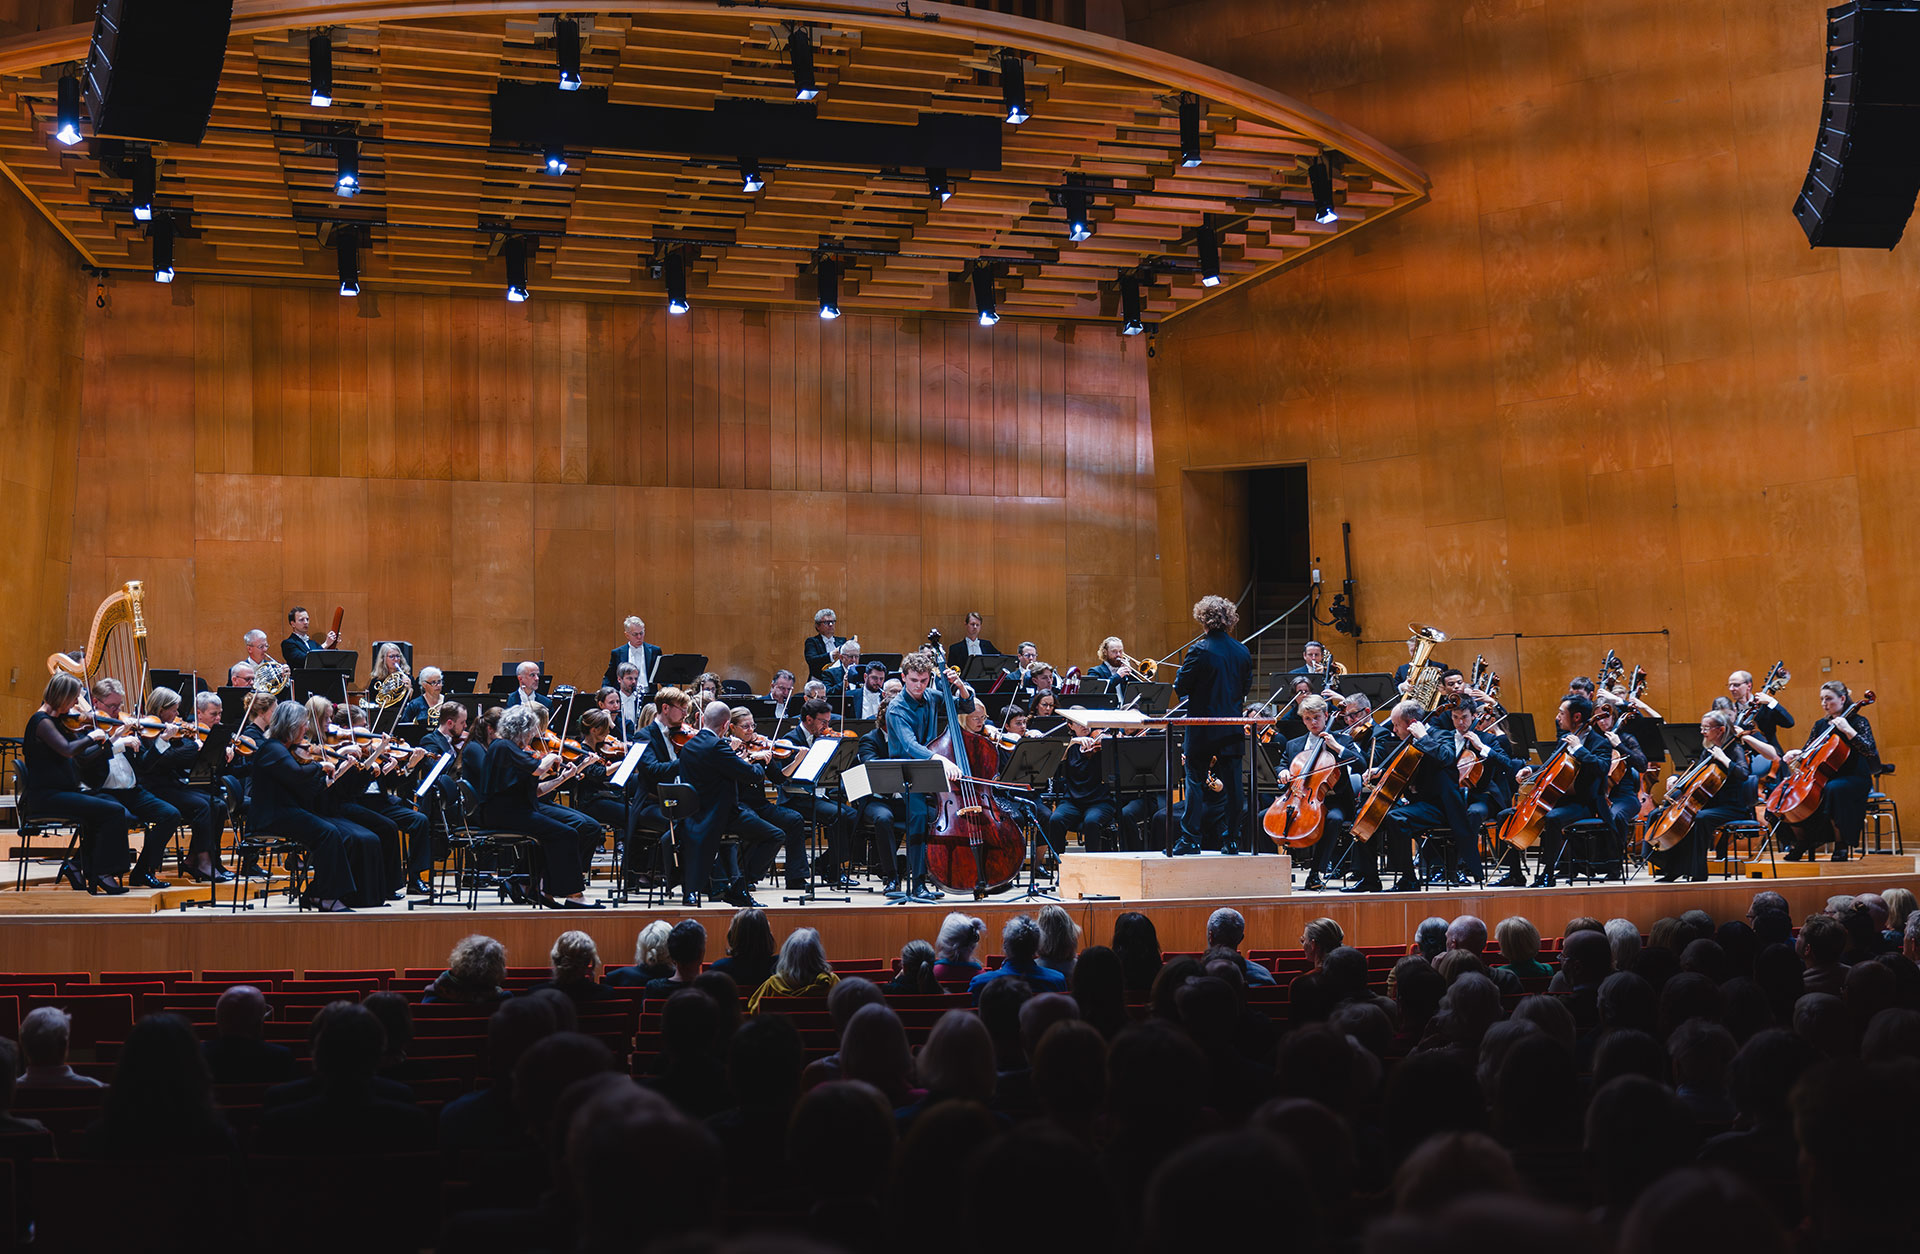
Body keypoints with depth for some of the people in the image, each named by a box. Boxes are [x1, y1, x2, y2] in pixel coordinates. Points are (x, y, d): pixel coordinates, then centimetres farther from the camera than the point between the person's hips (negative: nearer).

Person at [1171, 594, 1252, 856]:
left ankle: (1189, 840, 3)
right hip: (1232, 725, 4)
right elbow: (1246, 687, 11)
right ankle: (1231, 839, 12)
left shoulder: (1200, 650, -14)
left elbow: (1181, 686, -9)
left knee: (1196, 781, 2)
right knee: (1231, 783, 9)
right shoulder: (1242, 651, 2)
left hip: (1202, 727, -4)